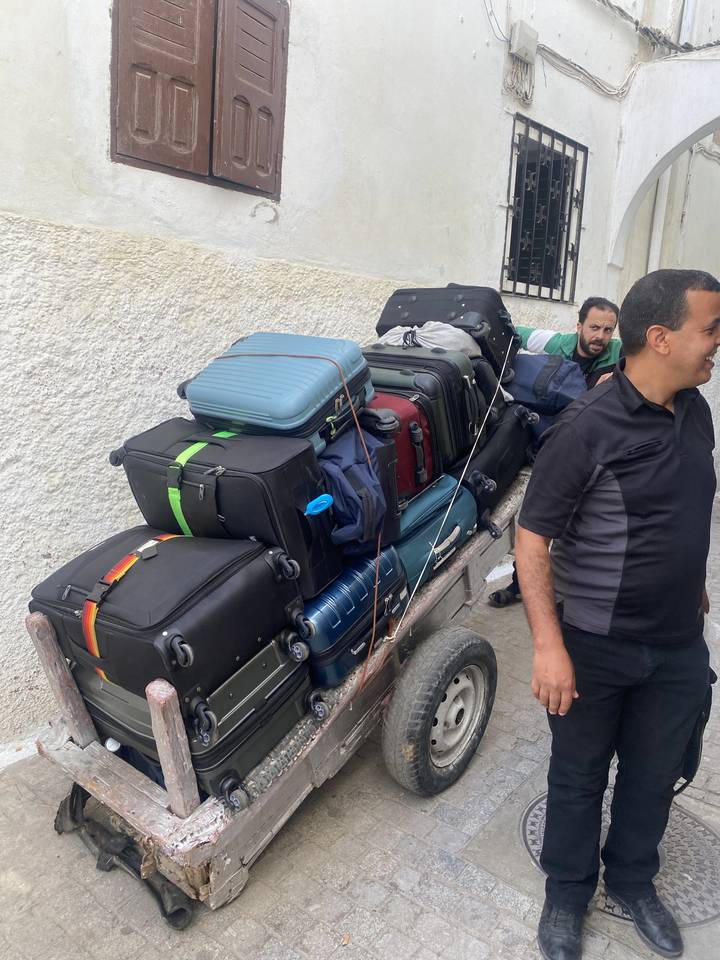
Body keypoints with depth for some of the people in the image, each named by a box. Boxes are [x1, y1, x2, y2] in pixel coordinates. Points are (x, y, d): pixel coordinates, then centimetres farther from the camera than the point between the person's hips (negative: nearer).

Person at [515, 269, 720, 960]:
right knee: (579, 777, 16)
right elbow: (531, 539, -19)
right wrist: (549, 647, -23)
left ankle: (632, 881, 49)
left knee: (654, 775, 23)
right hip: (595, 645, -6)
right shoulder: (587, 429, -22)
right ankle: (567, 892, 41)